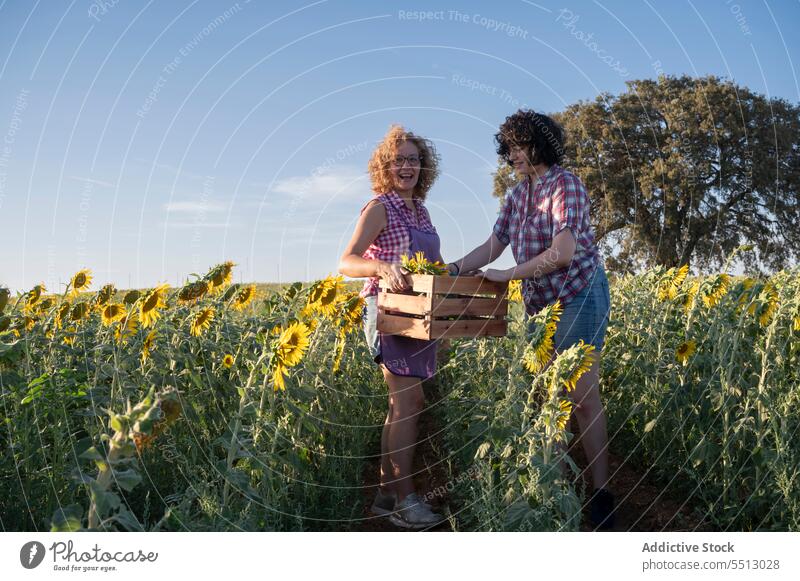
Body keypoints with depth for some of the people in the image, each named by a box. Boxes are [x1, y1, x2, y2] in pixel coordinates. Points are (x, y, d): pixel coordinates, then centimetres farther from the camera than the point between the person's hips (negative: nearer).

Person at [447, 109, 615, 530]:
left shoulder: (565, 185, -13)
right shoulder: (517, 195, 10)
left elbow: (563, 252, -23)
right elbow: (493, 245, 10)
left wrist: (507, 275, -18)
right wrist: (452, 270, -3)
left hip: (580, 294, -7)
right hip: (541, 302, 7)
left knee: (583, 398, -7)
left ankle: (602, 495, 3)